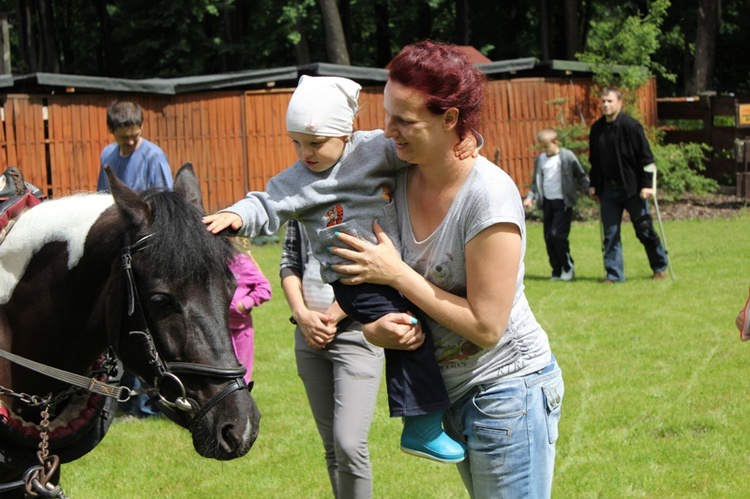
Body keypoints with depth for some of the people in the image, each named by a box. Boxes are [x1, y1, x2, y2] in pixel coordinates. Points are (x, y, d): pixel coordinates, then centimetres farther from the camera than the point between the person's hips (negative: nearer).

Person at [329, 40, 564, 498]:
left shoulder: (488, 195, -24)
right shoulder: (401, 181, -3)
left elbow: (486, 327, -24)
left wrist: (397, 273, -21)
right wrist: (374, 329, -18)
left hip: (508, 387, -8)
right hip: (451, 390, 8)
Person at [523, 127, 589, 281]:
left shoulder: (567, 156, -5)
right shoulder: (540, 159, 8)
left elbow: (581, 176, 2)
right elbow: (536, 182, 16)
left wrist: (589, 191, -6)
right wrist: (530, 197, 3)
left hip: (563, 203, -5)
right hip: (547, 202, 5)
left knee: (558, 235, -14)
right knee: (549, 238, 4)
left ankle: (568, 267, 3)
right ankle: (557, 270, 15)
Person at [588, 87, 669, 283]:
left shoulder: (630, 126, -11)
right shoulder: (597, 128, 6)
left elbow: (645, 157, -10)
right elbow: (594, 160, 16)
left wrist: (647, 185, -14)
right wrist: (593, 185, 13)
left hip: (632, 188, -5)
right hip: (608, 189, 5)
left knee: (644, 230, 4)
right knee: (610, 233, 3)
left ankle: (660, 268, 21)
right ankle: (614, 273, 10)